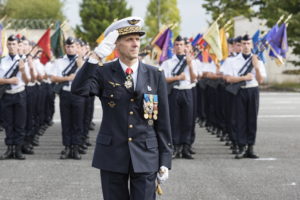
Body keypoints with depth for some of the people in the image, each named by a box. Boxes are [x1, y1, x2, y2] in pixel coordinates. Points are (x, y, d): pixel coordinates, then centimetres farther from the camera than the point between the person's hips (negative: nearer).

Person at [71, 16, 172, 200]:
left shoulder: (155, 75, 3)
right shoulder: (103, 72, 1)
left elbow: (163, 120, 3)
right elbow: (78, 89, -19)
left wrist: (165, 160, 0)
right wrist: (96, 57, -27)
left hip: (145, 157, 0)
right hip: (112, 156, 0)